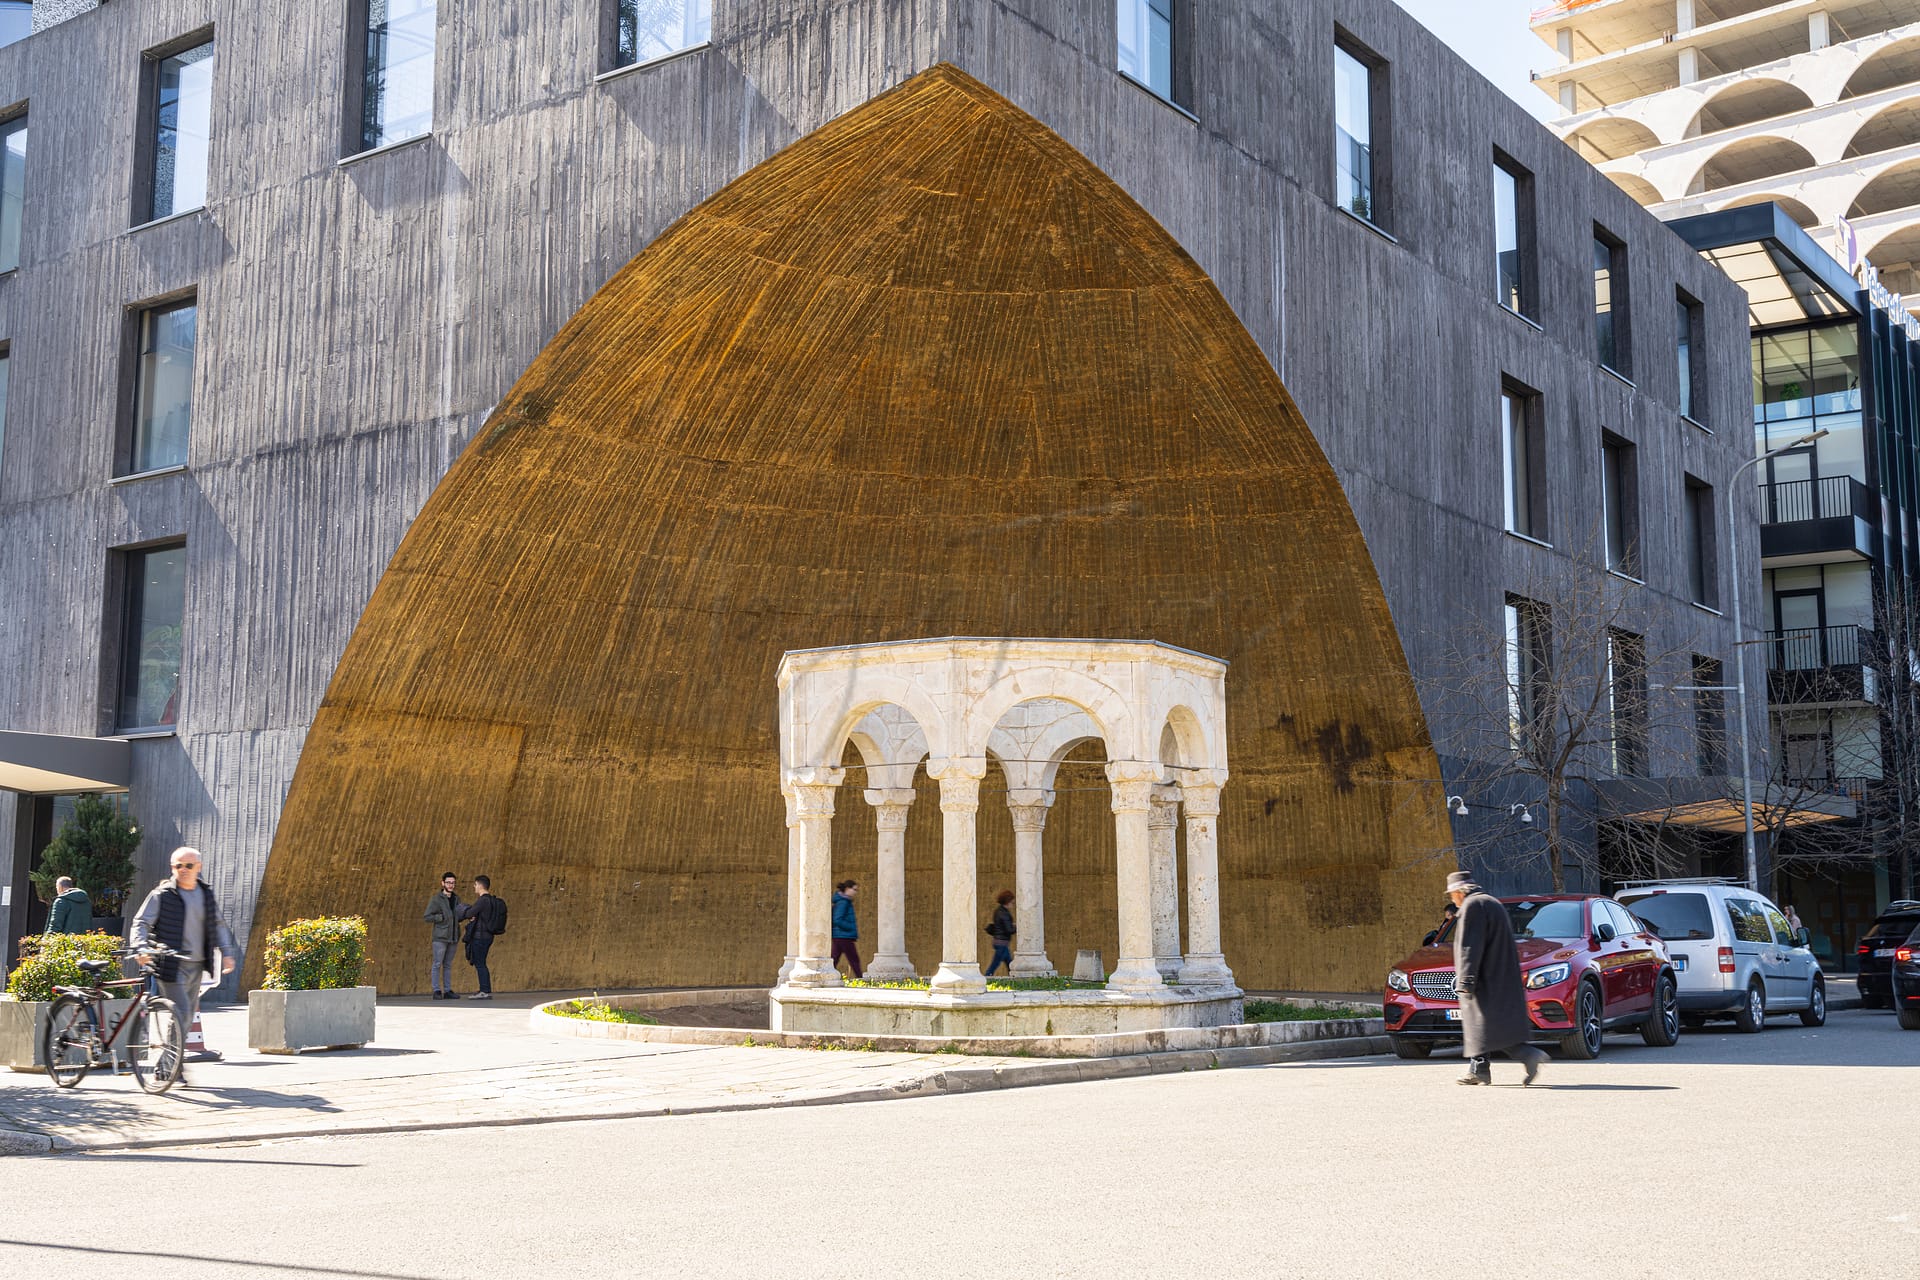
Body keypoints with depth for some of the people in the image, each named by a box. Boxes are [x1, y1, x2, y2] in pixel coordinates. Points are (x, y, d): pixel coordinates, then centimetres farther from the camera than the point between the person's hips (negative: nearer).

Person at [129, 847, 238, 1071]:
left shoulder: (206, 894, 12)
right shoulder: (162, 894, -5)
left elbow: (219, 924, 21)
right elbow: (141, 922, -7)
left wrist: (227, 952, 13)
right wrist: (141, 947, -25)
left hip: (196, 965, 6)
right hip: (172, 965, -6)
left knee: (189, 1016, 8)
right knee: (181, 1013, -14)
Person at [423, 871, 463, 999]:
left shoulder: (456, 899, 11)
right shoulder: (436, 899, -5)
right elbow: (427, 917, -7)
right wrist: (443, 917, -17)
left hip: (452, 937, 5)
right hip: (440, 937, -5)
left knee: (448, 965, 9)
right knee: (437, 964, -4)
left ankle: (448, 991, 11)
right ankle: (436, 992, -2)